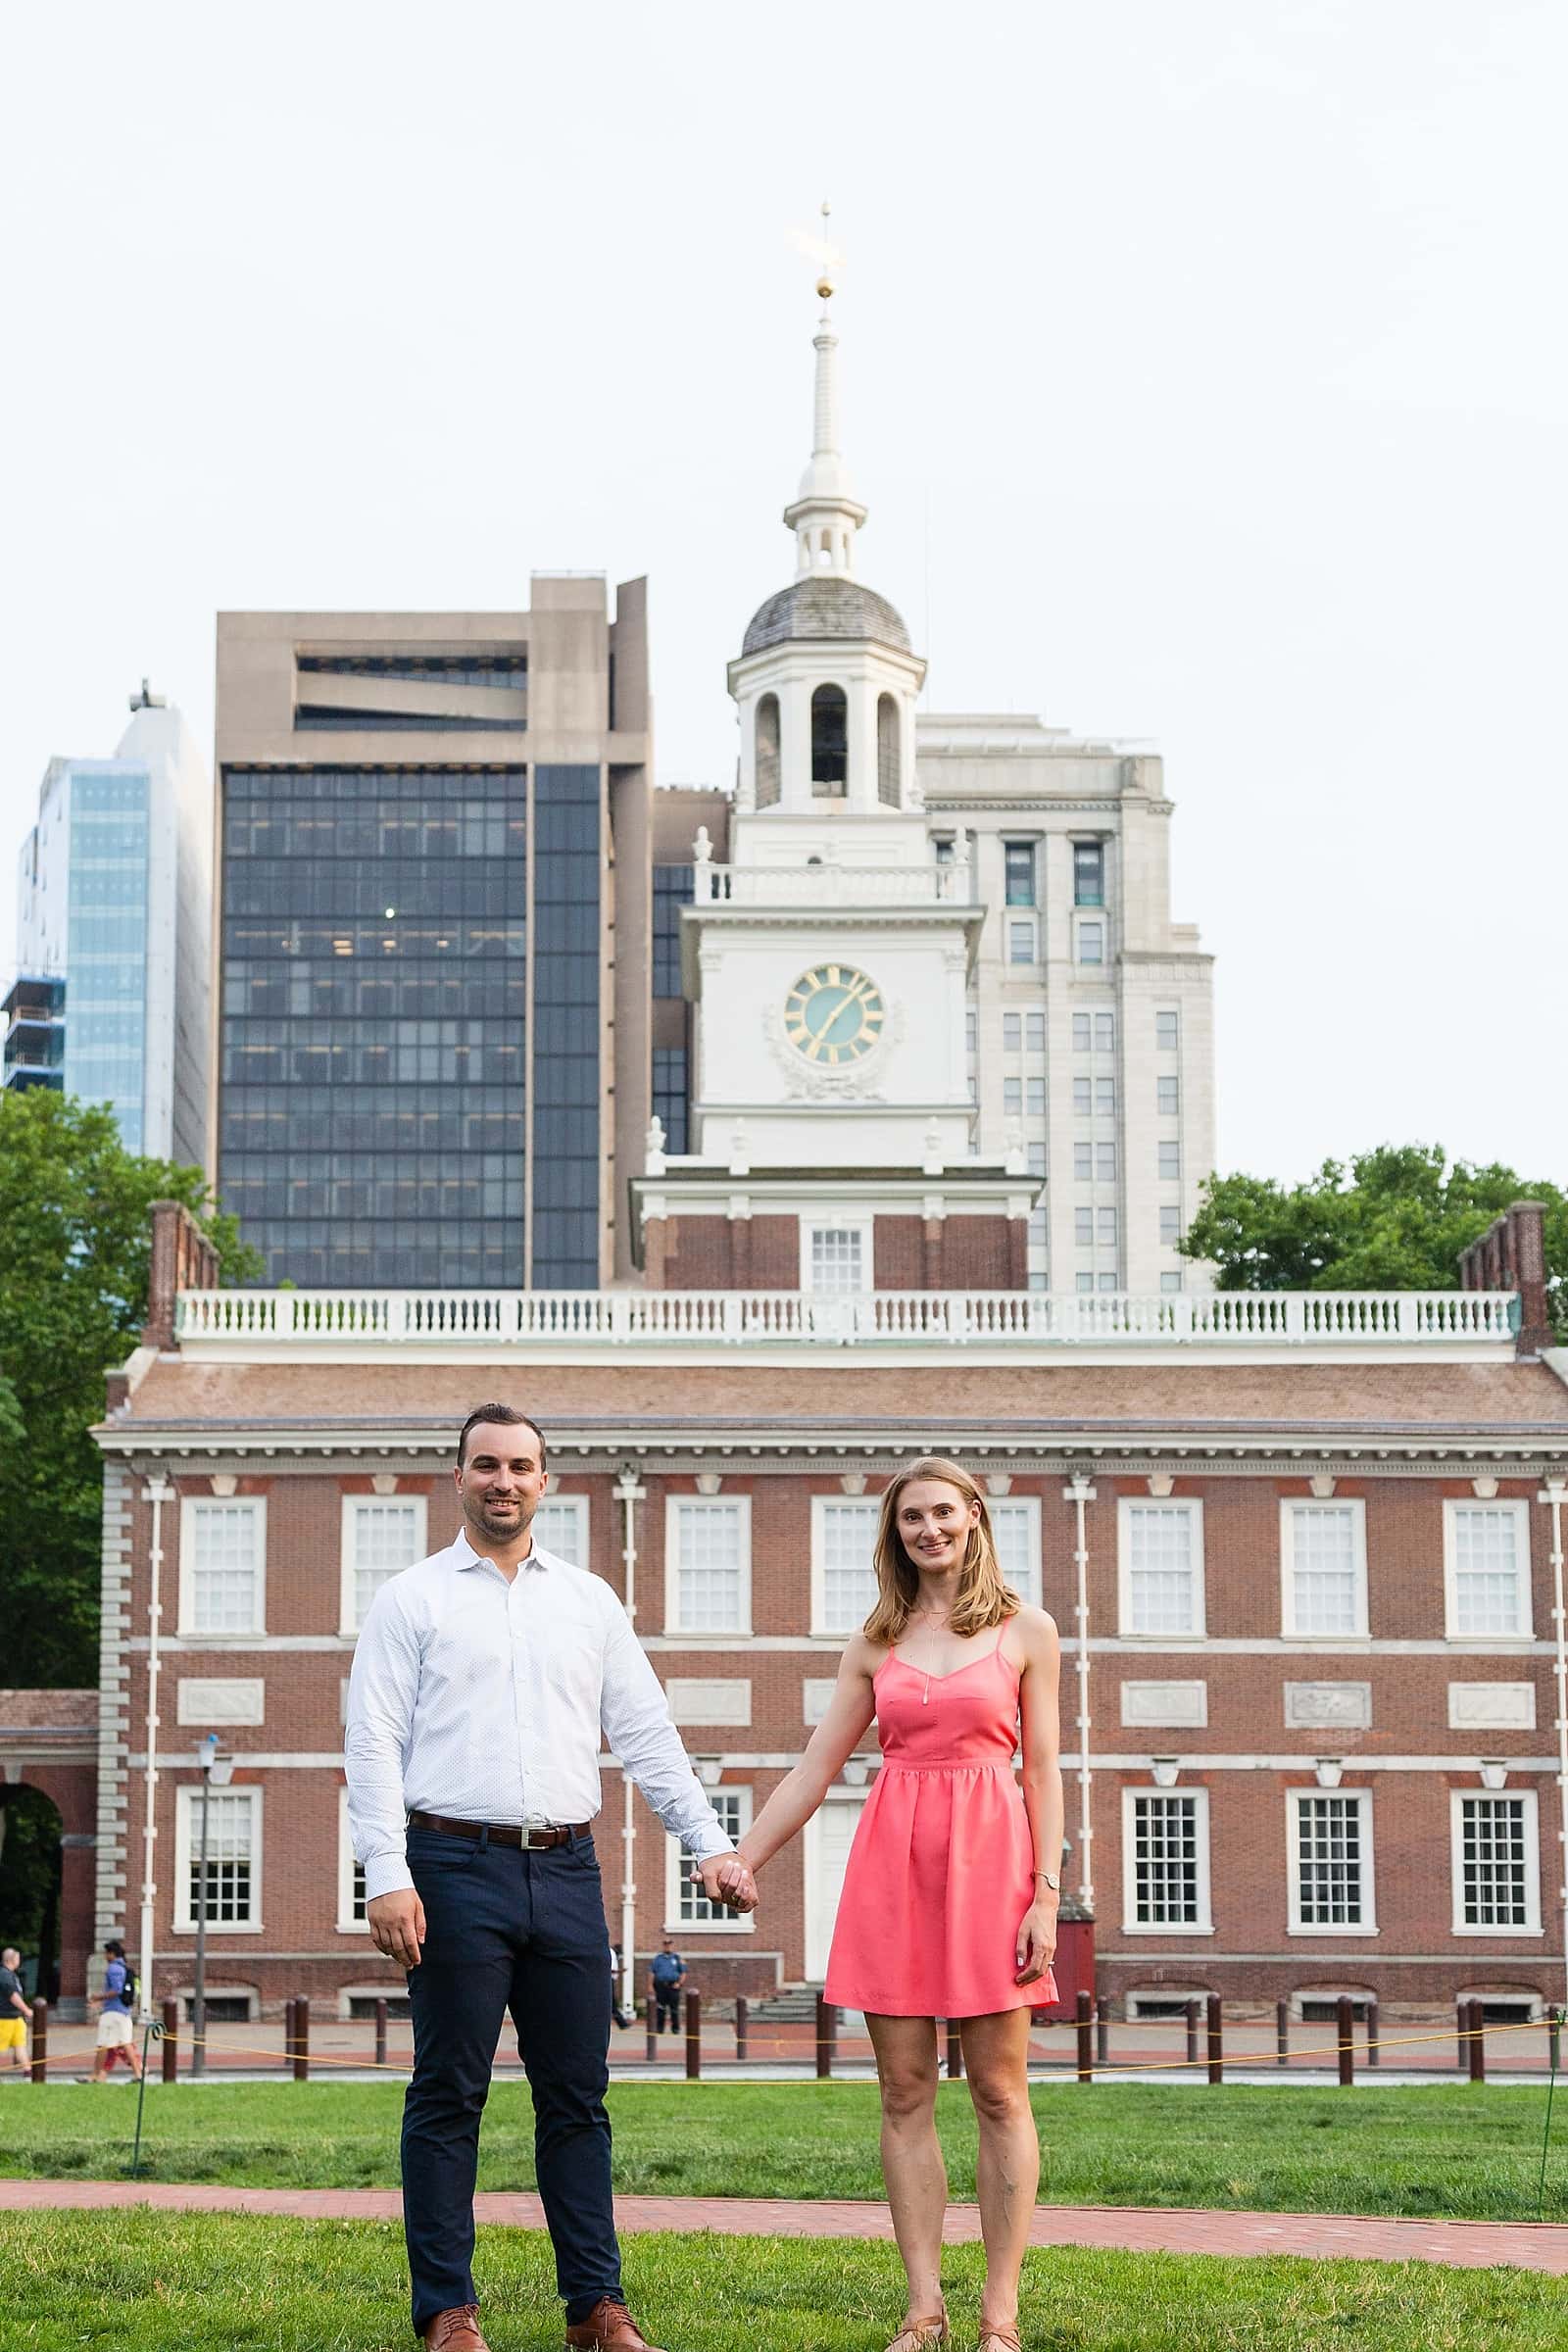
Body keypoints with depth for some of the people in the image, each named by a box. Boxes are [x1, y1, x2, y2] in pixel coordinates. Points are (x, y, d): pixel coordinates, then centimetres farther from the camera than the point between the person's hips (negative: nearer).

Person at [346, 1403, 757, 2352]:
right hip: (456, 1864, -3)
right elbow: (375, 1744, -2)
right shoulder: (412, 1599, 4)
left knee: (577, 2094, 5)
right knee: (449, 2096, 0)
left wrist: (711, 1844, 6)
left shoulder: (589, 1600, 14)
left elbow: (647, 1734, 15)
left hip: (566, 1871, 3)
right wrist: (387, 1876, -12)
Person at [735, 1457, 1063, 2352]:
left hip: (989, 1856, -3)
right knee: (906, 2094, 2)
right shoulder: (877, 1643, 12)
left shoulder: (1027, 1630, 4)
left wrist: (1046, 1895, -7)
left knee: (999, 2093, -1)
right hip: (894, 1862, 3)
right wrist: (738, 1861, 5)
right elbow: (814, 1771, 12)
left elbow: (1044, 1771, 1)